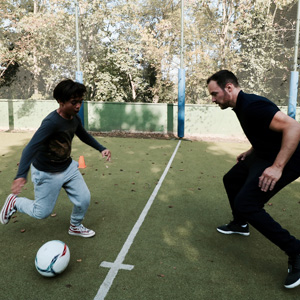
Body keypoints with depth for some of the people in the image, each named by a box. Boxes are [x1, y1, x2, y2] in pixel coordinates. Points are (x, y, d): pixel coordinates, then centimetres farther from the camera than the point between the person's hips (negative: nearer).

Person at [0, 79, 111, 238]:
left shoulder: (75, 119, -5)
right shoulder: (52, 122, -31)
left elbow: (84, 135, 16)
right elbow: (31, 147, -39)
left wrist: (101, 149, 8)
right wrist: (21, 175, -50)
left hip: (68, 167, 7)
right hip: (47, 174, -7)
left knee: (84, 199, 3)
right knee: (42, 212, 6)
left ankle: (75, 227, 32)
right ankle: (14, 202, 34)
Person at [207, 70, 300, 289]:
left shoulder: (252, 105, -25)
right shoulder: (242, 106, 7)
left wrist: (277, 167, -35)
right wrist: (250, 153, 17)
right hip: (264, 155, 11)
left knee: (246, 204, -18)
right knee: (231, 180, 21)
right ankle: (240, 224, 42)